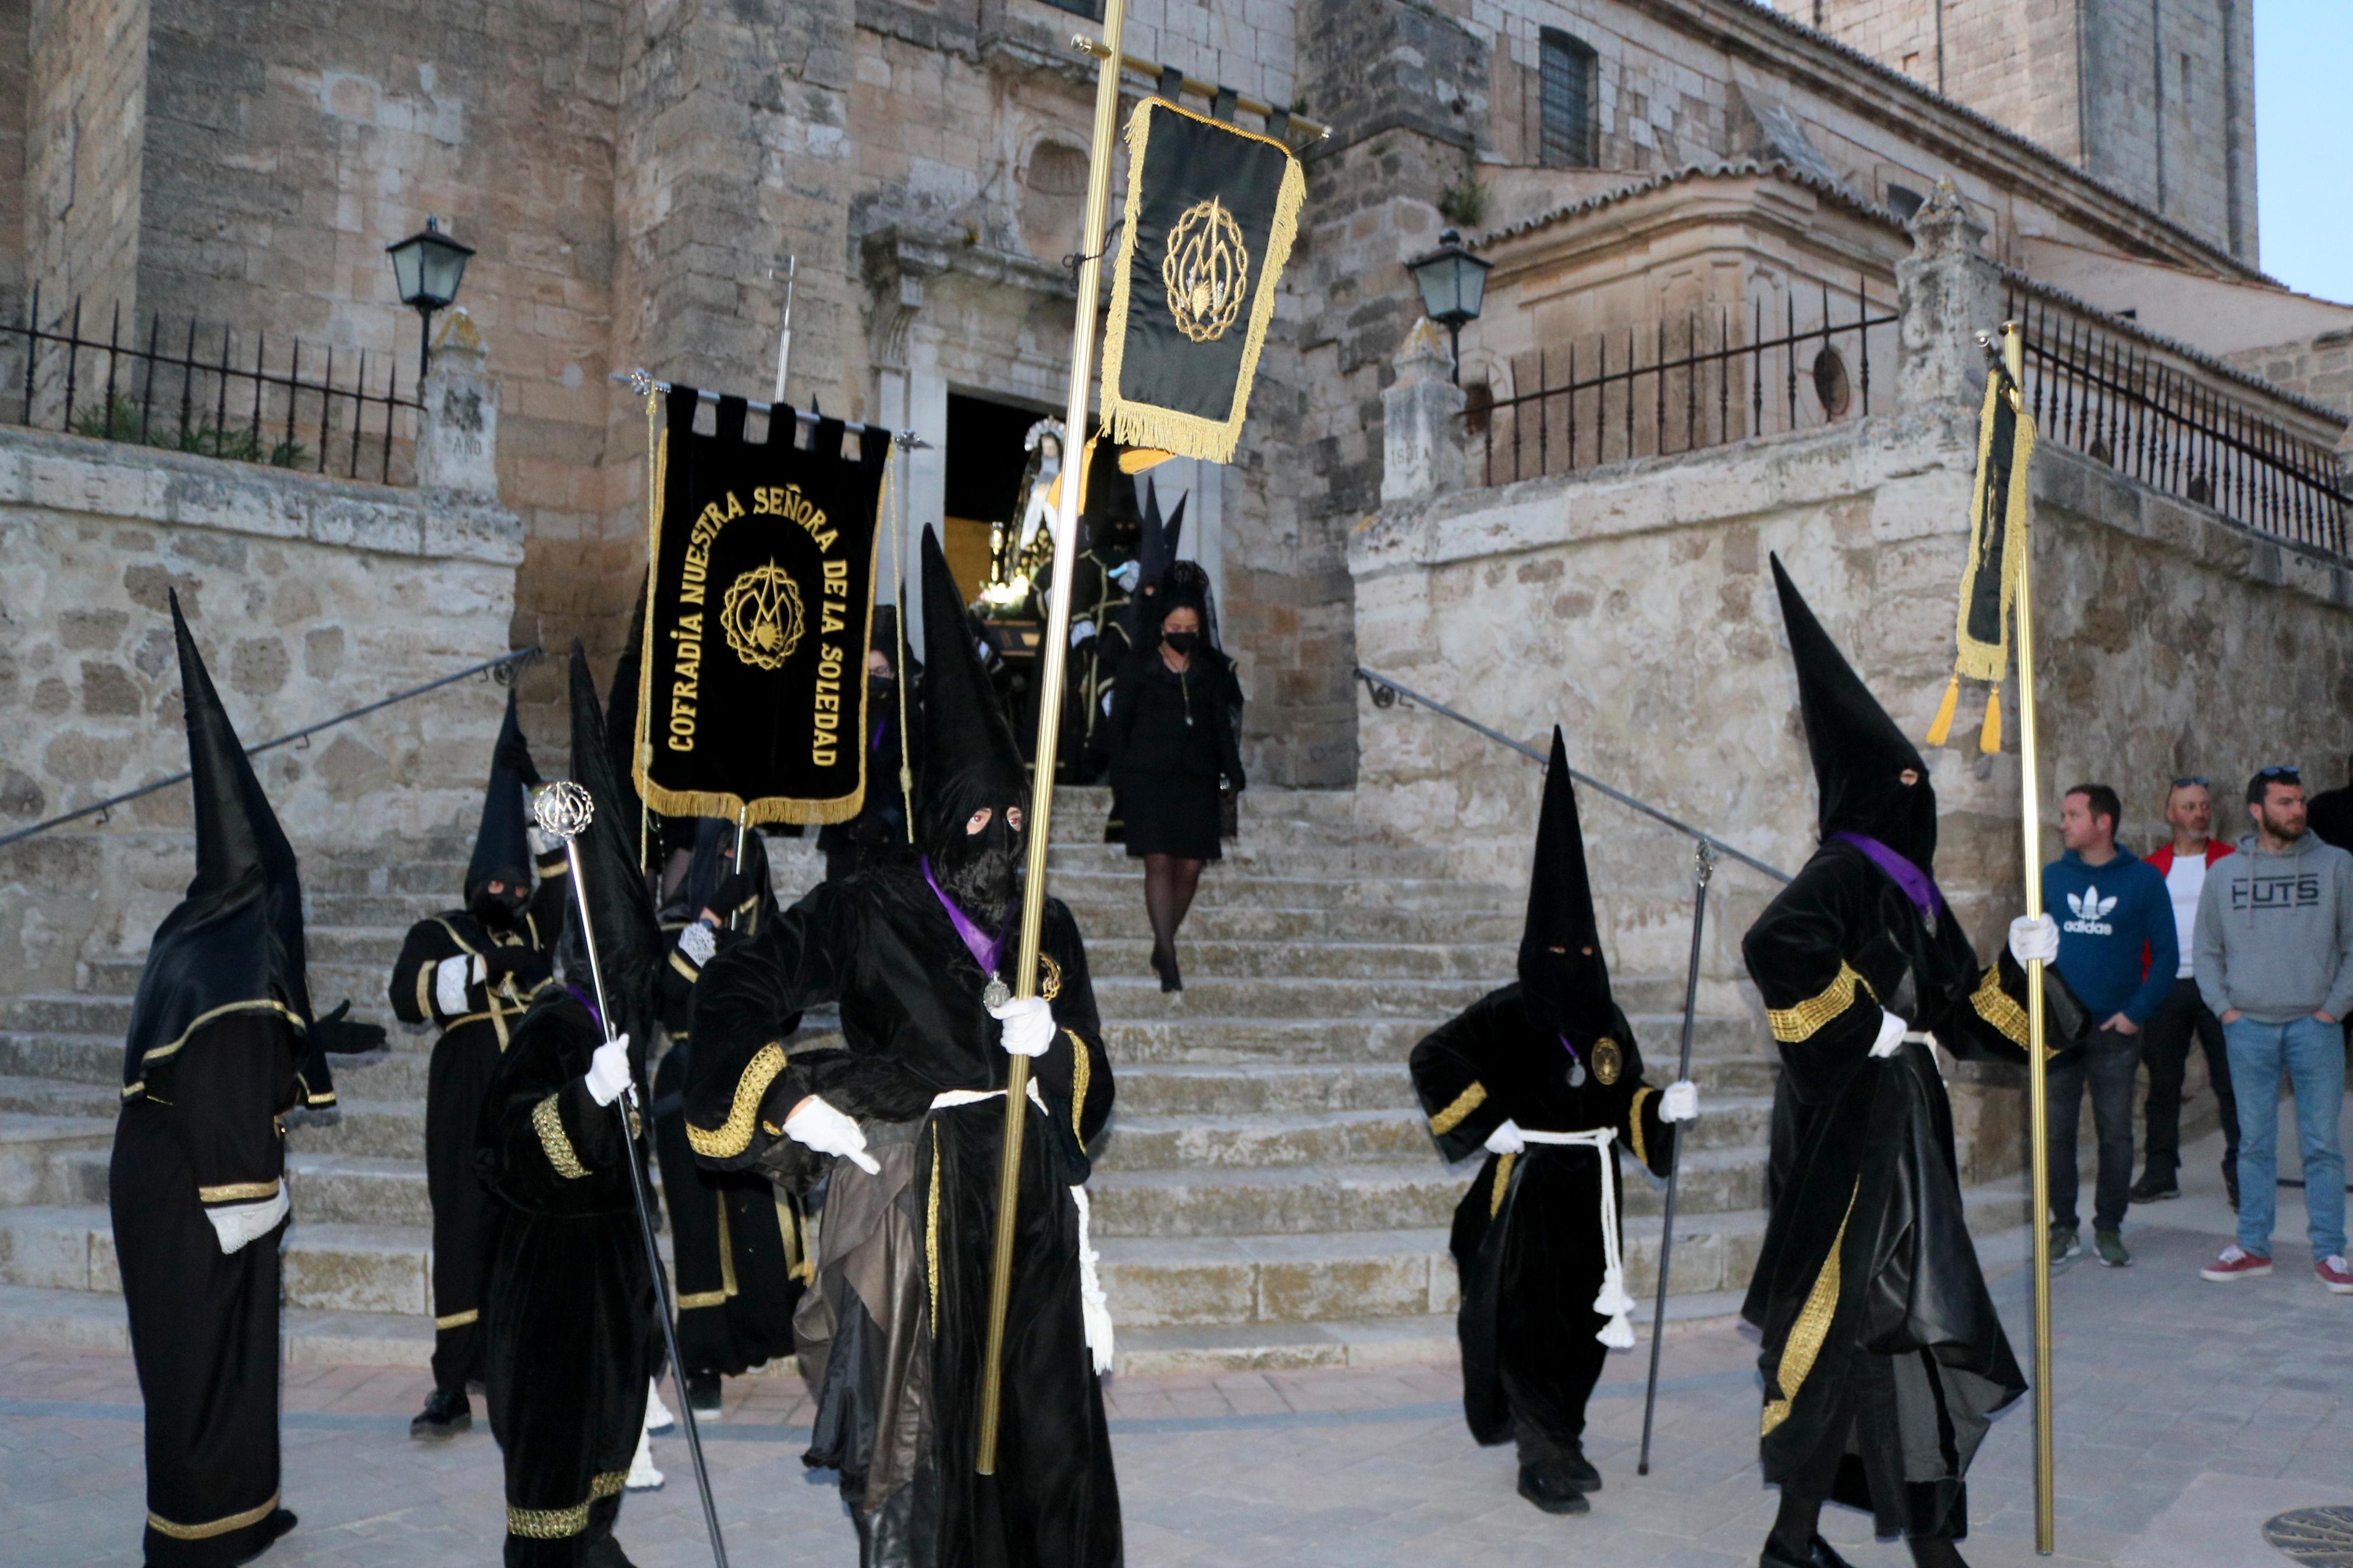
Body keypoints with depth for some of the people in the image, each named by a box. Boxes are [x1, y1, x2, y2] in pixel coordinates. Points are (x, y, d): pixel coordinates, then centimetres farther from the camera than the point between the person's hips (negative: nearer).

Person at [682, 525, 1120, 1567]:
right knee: (919, 1445, 0)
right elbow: (735, 987, -4)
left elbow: (1092, 1093, 12)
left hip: (1031, 1217, 4)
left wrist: (1050, 1045, -9)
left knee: (1044, 1445, 4)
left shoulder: (1048, 929, 12)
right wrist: (795, 1099, -13)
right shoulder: (870, 912, -1)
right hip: (913, 1210, -4)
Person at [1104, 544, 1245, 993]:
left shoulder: (1212, 670, 11)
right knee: (1159, 863, -11)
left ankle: (1161, 948, 17)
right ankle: (1169, 960, -12)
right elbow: (1119, 724, 4)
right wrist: (1121, 780, -2)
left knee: (1190, 866, -1)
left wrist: (1232, 776, 3)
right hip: (1148, 776, -3)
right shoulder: (1138, 666, 4)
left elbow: (1222, 726, 12)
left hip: (1196, 779, 3)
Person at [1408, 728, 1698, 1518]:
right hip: (1528, 1185, -6)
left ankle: (1560, 1436, 29)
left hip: (1589, 1187, 6)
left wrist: (1664, 1107, -5)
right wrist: (1487, 1124, -15)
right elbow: (1432, 1059, -16)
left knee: (1585, 1320, 12)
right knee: (1530, 1320, -3)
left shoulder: (1604, 1021, 8)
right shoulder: (1510, 1013, -11)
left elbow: (1624, 1099, 14)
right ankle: (1544, 1460, 5)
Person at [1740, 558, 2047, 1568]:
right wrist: (1862, 1024, -24)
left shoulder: (1912, 887, 15)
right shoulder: (1843, 870, -13)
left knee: (1907, 1322, 13)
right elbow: (1774, 946, -34)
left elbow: (1963, 1019, 19)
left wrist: (2016, 966, 4)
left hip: (1904, 1129, 9)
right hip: (1849, 1131, -9)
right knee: (1847, 1319, -3)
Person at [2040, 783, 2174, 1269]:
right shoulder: (2052, 877, 5)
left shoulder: (2143, 879, -1)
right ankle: (2064, 1227, 14)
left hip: (2115, 1030, -1)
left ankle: (2109, 1229, 17)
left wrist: (2137, 1013, -8)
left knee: (2115, 1133, 5)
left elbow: (2166, 954, 1)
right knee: (2056, 1131, 4)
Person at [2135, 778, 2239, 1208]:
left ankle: (2239, 1172, 13)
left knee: (2230, 1081, 1)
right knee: (2162, 1083, 7)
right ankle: (2161, 1172, 17)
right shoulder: (2151, 869, 8)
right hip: (2165, 989, 2)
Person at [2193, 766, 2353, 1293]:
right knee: (2255, 1143, 8)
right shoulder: (2225, 873, 6)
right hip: (2249, 1028, 1)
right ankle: (2253, 1246, 15)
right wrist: (2225, 1008, 0)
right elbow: (2206, 950, 11)